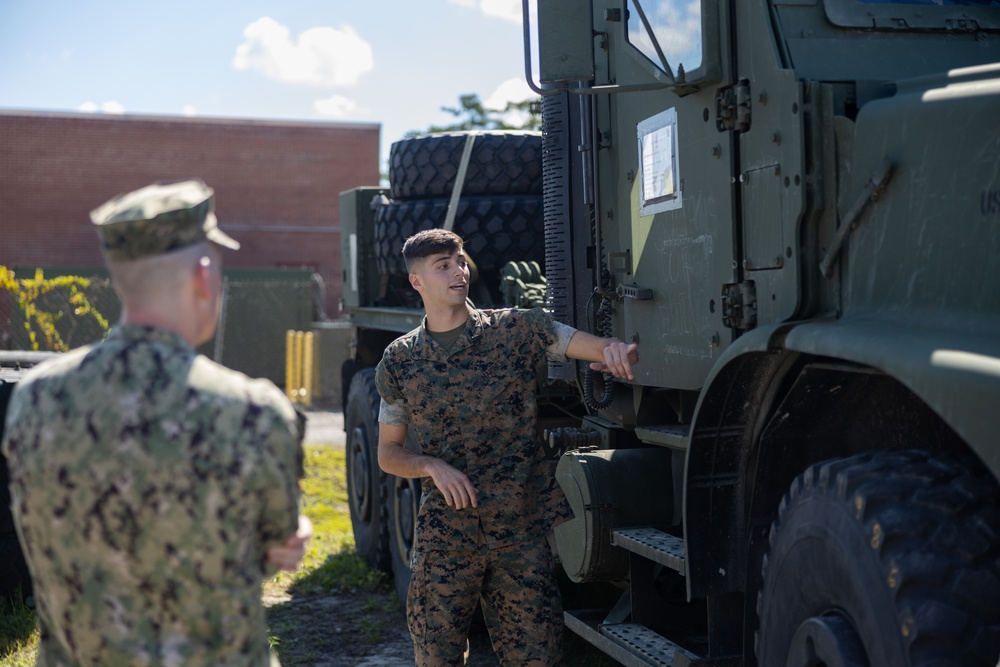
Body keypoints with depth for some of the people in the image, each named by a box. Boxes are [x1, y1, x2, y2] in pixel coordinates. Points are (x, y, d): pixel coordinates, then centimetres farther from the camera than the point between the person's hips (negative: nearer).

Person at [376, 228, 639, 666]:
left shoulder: (518, 329, 1)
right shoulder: (398, 362, 6)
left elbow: (615, 351, -2)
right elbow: (388, 454, 10)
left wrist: (620, 351, -26)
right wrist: (432, 465, -10)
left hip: (522, 529, 0)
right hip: (445, 535, 1)